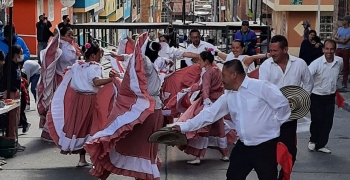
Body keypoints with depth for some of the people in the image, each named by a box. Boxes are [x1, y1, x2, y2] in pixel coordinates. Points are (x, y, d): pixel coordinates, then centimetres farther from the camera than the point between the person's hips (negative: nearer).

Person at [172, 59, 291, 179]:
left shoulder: (261, 87, -14)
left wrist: (274, 124, -2)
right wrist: (184, 126, 6)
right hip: (243, 146, 7)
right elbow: (209, 113, 9)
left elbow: (283, 105, -10)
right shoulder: (228, 97, 7)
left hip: (266, 146, -6)